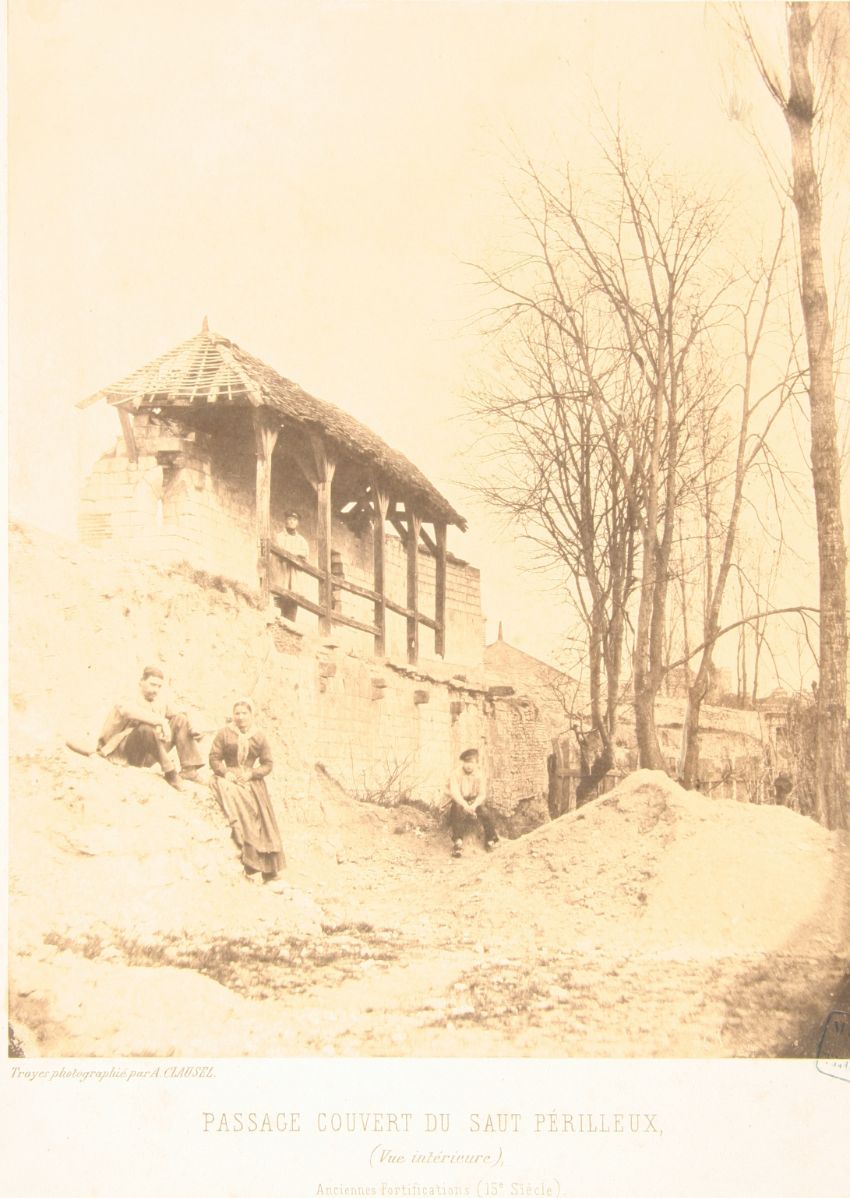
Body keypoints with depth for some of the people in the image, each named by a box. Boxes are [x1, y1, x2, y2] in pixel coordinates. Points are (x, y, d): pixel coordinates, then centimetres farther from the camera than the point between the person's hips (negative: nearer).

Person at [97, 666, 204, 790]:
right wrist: (160, 721, -43)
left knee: (180, 719, -3)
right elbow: (128, 711, -39)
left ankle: (189, 769, -15)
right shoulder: (131, 701, -14)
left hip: (150, 756, 7)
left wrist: (190, 728, -13)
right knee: (146, 728, -37)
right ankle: (169, 772, -33)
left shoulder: (159, 701, 8)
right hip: (128, 752, -7)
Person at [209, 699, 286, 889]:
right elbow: (214, 758, 2)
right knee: (242, 817, -32)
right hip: (230, 780, -2)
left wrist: (251, 773, -9)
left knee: (264, 825, -8)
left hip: (252, 781, 2)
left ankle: (270, 874, -5)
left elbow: (268, 764, 8)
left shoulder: (259, 737, 10)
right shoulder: (224, 734, 5)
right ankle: (250, 865, -34)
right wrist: (225, 773, -16)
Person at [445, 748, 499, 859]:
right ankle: (457, 843, -30)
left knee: (486, 812, -27)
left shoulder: (479, 774, -1)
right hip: (460, 802, -2)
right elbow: (454, 793, -17)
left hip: (475, 802, 2)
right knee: (460, 811, -36)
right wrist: (465, 805, -34)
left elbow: (482, 794, -7)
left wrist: (474, 806, -28)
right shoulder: (456, 773, -8)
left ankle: (490, 840, -5)